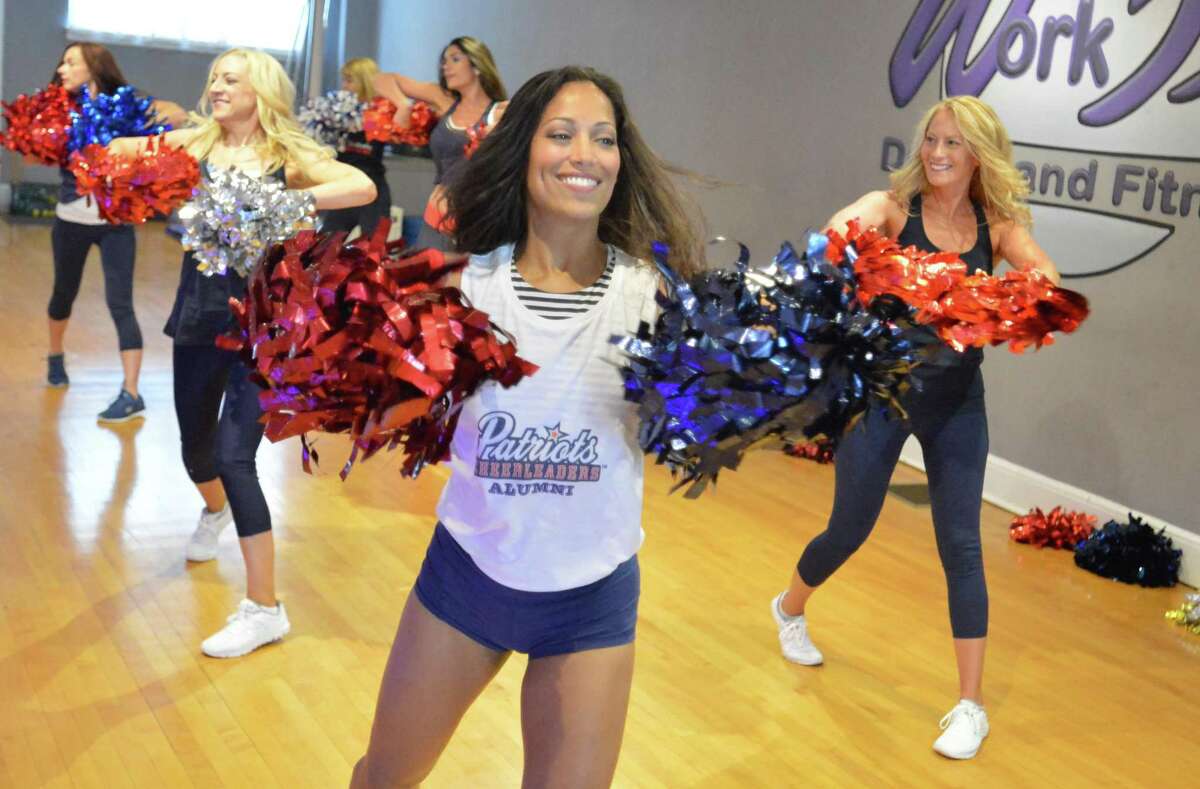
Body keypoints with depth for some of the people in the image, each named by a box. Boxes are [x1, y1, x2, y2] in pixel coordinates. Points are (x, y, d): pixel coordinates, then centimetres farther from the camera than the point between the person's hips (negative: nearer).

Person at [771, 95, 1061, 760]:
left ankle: (971, 706, 11)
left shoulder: (997, 227, -1)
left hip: (958, 403, 2)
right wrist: (851, 236, -54)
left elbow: (1044, 274, -19)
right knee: (850, 527, 11)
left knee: (961, 547, 1)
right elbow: (842, 228, -30)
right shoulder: (894, 206, -8)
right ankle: (790, 608, 44)